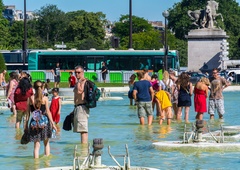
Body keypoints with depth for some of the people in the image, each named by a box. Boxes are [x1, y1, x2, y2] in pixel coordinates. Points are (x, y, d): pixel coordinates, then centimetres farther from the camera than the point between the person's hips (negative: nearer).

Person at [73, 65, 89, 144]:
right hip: (77, 107, 11)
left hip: (82, 108, -11)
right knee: (83, 130, 12)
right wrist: (74, 110, 28)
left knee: (83, 130, -14)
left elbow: (79, 91, -28)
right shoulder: (79, 82, 21)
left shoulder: (84, 81, -10)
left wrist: (78, 82, -15)